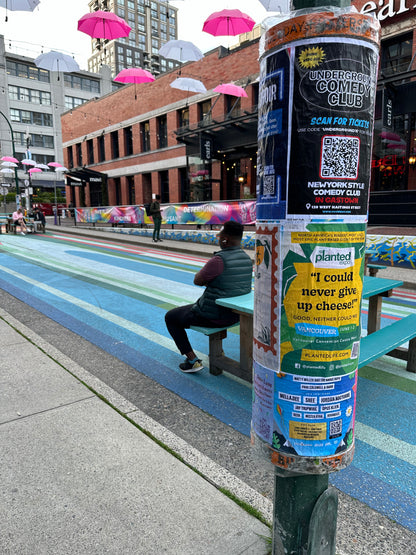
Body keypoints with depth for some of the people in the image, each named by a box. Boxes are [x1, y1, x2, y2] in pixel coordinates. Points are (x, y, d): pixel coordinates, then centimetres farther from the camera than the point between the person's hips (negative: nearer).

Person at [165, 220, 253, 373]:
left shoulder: (219, 260, -27)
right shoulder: (246, 258, 0)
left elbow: (197, 280, -13)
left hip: (213, 316, -8)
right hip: (236, 314, 8)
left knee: (170, 317, 14)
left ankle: (192, 360, 10)